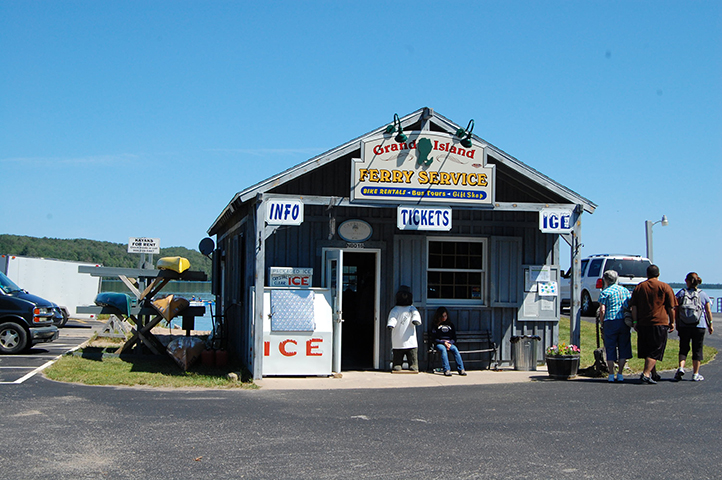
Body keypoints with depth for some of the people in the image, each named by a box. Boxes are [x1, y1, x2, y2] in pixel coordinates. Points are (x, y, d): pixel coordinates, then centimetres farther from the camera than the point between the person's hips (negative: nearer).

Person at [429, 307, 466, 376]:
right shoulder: (435, 325, 10)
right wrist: (444, 342, -11)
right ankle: (446, 370, -47)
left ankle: (461, 369, -38)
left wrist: (450, 343, -5)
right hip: (439, 344, -3)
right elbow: (434, 338, 2)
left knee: (455, 349, -30)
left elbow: (454, 338, 17)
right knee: (443, 349, -36)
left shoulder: (450, 325, 20)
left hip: (450, 343, 3)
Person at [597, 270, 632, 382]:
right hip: (625, 322, 4)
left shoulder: (605, 292, -2)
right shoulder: (625, 290, 13)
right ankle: (620, 374, 8)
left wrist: (602, 322, 2)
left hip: (610, 322, -4)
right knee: (623, 347, 9)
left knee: (610, 349, 3)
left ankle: (611, 375, 3)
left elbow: (602, 310, -9)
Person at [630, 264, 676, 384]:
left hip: (642, 324, 3)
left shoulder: (639, 287, 8)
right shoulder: (665, 287, 1)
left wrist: (635, 321, 6)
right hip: (660, 323, -3)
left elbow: (634, 307, 4)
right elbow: (671, 308, 0)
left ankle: (653, 374, 25)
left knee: (647, 350, 15)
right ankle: (646, 374, -15)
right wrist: (672, 322, 8)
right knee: (655, 351, -2)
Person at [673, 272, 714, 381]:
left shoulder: (681, 293, 0)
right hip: (699, 326, 0)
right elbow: (708, 311, 5)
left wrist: (677, 324, 6)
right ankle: (696, 374, 9)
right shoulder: (704, 295, 2)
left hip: (684, 326, 0)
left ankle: (681, 367, -10)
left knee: (683, 348, 11)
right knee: (697, 349, 7)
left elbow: (676, 310, -2)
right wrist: (710, 325, 14)